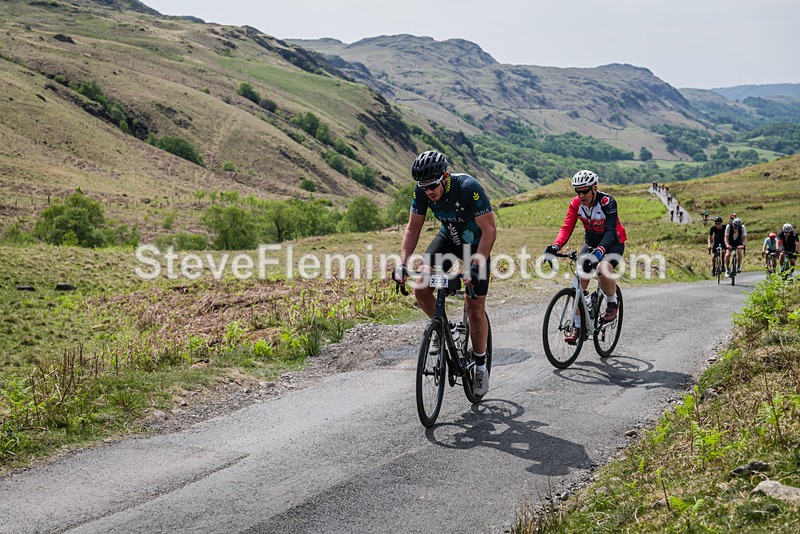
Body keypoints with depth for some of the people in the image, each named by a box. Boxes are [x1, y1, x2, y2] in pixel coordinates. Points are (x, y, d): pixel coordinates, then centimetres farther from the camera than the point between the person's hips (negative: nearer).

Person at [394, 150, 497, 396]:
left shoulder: (468, 187, -33)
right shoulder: (422, 191, -19)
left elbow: (490, 230, -32)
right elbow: (413, 228, -10)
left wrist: (475, 267, -40)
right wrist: (403, 264, -23)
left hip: (476, 243, -4)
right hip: (448, 238, 4)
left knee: (475, 308, -6)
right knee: (420, 288, -17)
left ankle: (481, 366, 11)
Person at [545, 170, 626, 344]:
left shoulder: (607, 202, -27)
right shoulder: (576, 204, -13)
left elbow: (610, 231, -36)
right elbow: (567, 228, -21)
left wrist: (600, 250, -54)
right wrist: (555, 246, -40)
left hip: (613, 243, -5)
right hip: (591, 243, 5)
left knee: (603, 268, -35)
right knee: (580, 280, -9)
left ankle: (612, 303, -5)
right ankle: (577, 327, 2)